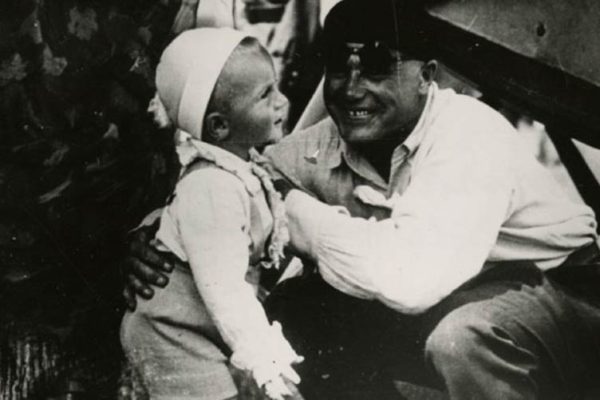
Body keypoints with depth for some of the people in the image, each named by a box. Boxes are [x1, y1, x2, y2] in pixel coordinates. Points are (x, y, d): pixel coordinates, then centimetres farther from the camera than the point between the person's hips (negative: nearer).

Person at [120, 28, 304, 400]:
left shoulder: (239, 167, 0)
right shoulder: (212, 190, -31)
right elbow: (224, 290, -30)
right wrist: (264, 359, -24)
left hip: (202, 331, 9)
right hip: (173, 337, -9)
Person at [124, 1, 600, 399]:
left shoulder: (468, 135, -29)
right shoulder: (323, 145, -9)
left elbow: (409, 277, -42)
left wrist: (292, 207, -28)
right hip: (434, 305, 6)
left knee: (461, 338, -37)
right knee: (286, 310, -4)